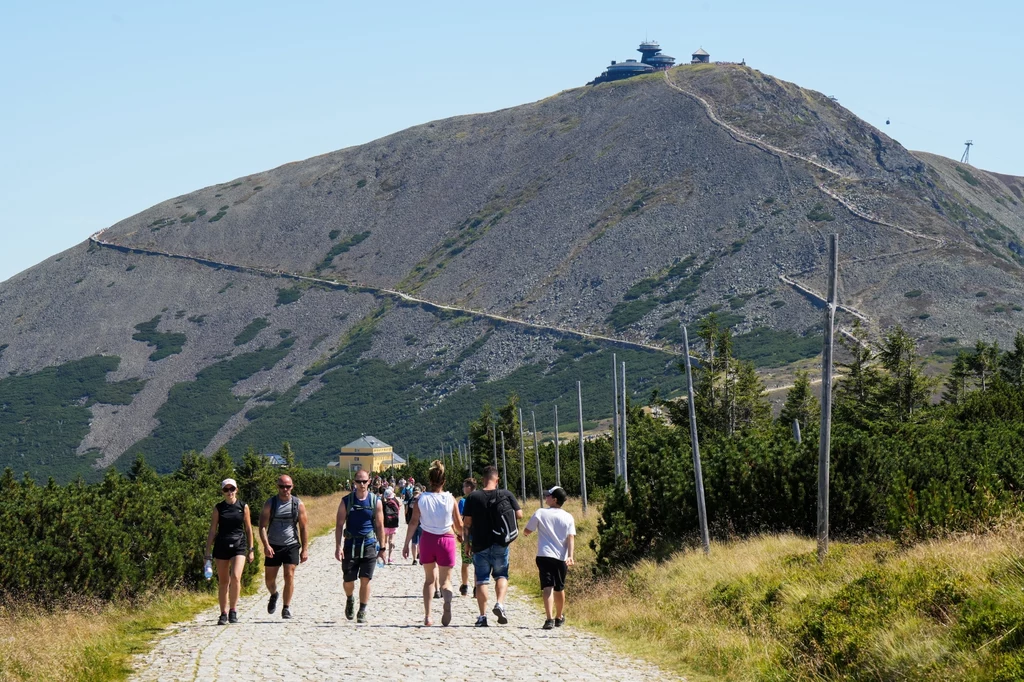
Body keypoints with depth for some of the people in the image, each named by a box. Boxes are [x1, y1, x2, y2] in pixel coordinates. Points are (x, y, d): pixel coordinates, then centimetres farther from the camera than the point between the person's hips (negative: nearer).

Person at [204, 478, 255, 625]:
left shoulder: (243, 507, 4)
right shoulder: (218, 508, 5)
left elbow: (248, 529, 10)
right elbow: (212, 531, 6)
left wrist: (250, 550, 9)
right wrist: (208, 552, 2)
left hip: (239, 546, -1)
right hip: (221, 545, 1)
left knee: (235, 577, -19)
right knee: (223, 582, 4)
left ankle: (233, 610, -8)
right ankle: (223, 614, 13)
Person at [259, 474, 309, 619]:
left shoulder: (298, 504, 1)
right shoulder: (270, 504, -1)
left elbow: (304, 527, 5)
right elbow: (262, 526, -4)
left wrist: (305, 549, -1)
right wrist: (266, 545, -18)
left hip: (291, 546, -1)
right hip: (273, 547, 1)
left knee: (289, 576, -10)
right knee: (269, 578, 8)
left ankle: (287, 607, -1)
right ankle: (274, 595, 40)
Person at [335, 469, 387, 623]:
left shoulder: (376, 502, 2)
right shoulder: (346, 501, 1)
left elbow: (380, 526, 7)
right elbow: (339, 525, 1)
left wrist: (382, 547, 5)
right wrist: (338, 546, -8)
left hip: (369, 545, 0)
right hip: (350, 545, 0)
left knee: (365, 580, -3)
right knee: (348, 580, 4)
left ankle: (362, 612, 6)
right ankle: (350, 599, 35)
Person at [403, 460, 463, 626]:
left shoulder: (422, 499, -4)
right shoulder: (450, 499, -4)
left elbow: (413, 523, -5)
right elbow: (459, 527, 0)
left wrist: (406, 544, 2)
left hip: (427, 539, 1)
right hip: (446, 539, -1)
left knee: (429, 579, 16)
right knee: (445, 579, 7)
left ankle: (427, 616, 11)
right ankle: (447, 602, -27)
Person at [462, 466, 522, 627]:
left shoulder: (473, 497, -5)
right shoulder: (507, 495, -3)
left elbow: (467, 522, -4)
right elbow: (519, 514, 0)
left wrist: (466, 540, 6)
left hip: (480, 545, 0)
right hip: (501, 544, 0)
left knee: (482, 580, 7)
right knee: (501, 575, 15)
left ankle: (483, 616, 3)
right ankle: (500, 604, -8)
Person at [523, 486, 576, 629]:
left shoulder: (540, 513, 0)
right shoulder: (568, 517, 6)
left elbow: (526, 532, 7)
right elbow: (571, 538, -4)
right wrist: (570, 556, -10)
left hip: (544, 556, -3)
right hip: (561, 557, 3)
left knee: (548, 587, -10)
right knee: (559, 588, 18)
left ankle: (549, 619, -26)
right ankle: (559, 617, 34)